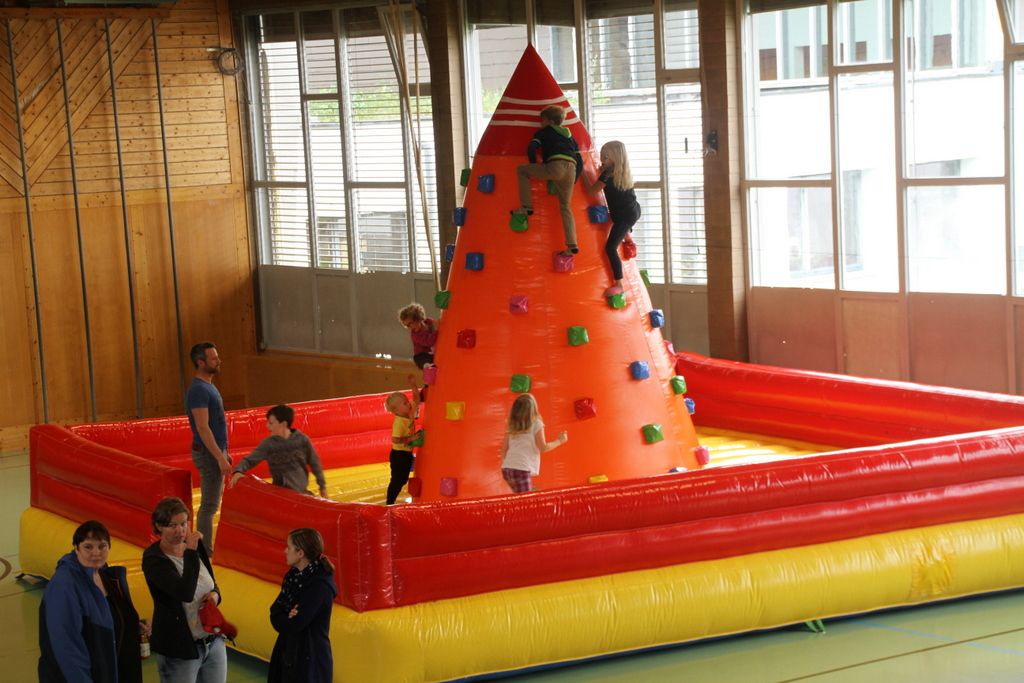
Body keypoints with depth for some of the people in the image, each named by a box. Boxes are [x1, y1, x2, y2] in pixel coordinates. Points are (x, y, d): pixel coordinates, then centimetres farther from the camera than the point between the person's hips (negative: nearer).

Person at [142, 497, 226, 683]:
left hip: (213, 640, 6)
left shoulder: (196, 546, 2)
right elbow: (185, 592, -29)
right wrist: (190, 552, -30)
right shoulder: (153, 559, -16)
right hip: (180, 649, -6)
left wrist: (215, 594, -6)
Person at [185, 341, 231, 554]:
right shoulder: (198, 390, -18)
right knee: (209, 506, -7)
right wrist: (220, 458, -25)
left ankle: (205, 549, 20)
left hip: (215, 451, 10)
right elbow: (203, 428, -23)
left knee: (211, 503, 14)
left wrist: (224, 453, 20)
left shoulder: (208, 386, 13)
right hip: (208, 454, -10)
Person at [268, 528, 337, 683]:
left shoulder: (320, 585, -19)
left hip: (309, 660, -8)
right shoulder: (295, 575, 9)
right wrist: (287, 617, -15)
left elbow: (295, 624, -22)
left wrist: (283, 618, -4)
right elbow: (275, 611, 4)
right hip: (289, 653, 8)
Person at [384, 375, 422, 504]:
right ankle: (389, 503, 7)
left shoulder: (410, 412, -1)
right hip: (399, 454, -9)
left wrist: (413, 385, -5)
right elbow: (395, 440, -32)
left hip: (407, 453, 9)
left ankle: (391, 501, 28)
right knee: (397, 480, -2)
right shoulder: (399, 422, -26)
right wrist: (410, 438, -27)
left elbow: (417, 399, 9)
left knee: (403, 479, 18)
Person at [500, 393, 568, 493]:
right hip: (521, 469, -6)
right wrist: (559, 441, 12)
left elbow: (504, 449, 14)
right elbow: (543, 448, -1)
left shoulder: (511, 425, 13)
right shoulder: (536, 424, -2)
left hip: (507, 469, 6)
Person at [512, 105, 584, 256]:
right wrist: (573, 181, 32)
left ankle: (526, 207, 4)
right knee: (565, 207, 15)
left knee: (522, 170, 13)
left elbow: (531, 149, 6)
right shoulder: (569, 136, 34)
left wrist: (535, 170, 20)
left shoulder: (545, 131, 19)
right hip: (571, 170, 6)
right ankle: (572, 245, 8)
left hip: (555, 166, -6)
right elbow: (579, 161, 28)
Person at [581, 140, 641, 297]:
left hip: (624, 216, -9)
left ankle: (618, 284, -15)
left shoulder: (608, 174, -18)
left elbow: (592, 190, -10)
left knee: (610, 248, -12)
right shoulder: (624, 172, 7)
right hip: (633, 211, 9)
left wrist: (582, 171, -4)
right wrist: (602, 172, 17)